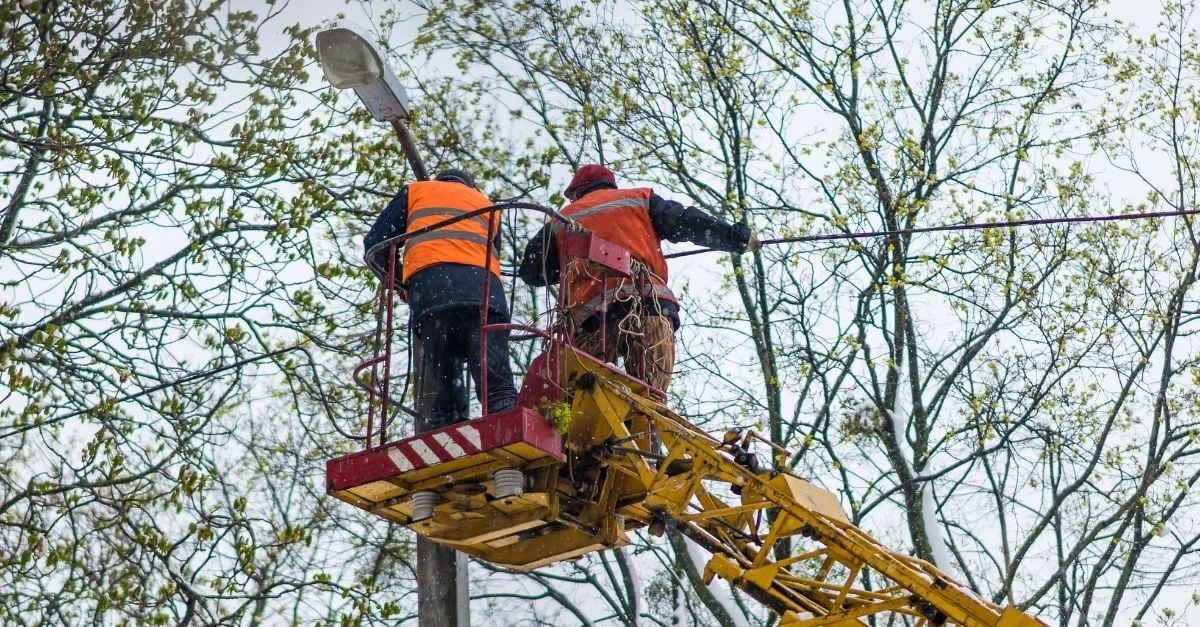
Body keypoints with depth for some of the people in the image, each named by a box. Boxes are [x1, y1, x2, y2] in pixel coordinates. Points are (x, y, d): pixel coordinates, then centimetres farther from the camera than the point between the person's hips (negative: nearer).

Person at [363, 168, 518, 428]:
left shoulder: (415, 191, 32)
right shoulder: (488, 205, 39)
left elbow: (374, 244, 25)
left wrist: (398, 281, 39)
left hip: (429, 283, -1)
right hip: (483, 288, 1)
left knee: (444, 380, -3)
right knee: (495, 377, -14)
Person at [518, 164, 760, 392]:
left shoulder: (563, 219, 25)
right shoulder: (639, 199, 22)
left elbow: (531, 271, 27)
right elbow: (686, 223, 14)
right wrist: (738, 237, 20)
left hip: (588, 316, 1)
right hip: (648, 305, -1)